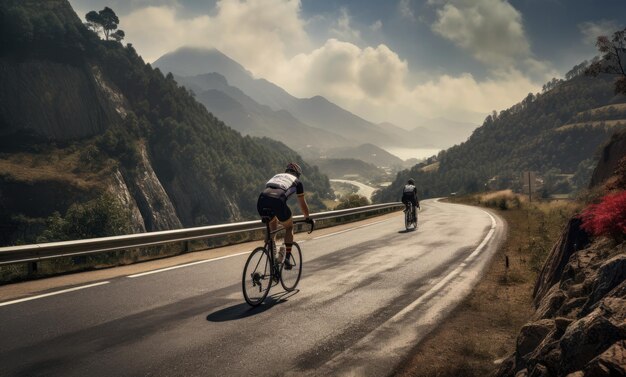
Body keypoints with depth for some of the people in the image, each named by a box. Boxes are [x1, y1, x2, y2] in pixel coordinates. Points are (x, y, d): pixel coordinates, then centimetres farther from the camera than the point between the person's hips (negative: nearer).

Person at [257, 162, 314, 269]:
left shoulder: (276, 176, 37)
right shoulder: (297, 182, 25)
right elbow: (302, 204, 31)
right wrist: (307, 218, 48)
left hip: (261, 200, 4)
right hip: (277, 201, -4)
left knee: (272, 228, 30)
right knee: (289, 227, 22)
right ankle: (287, 258, 14)